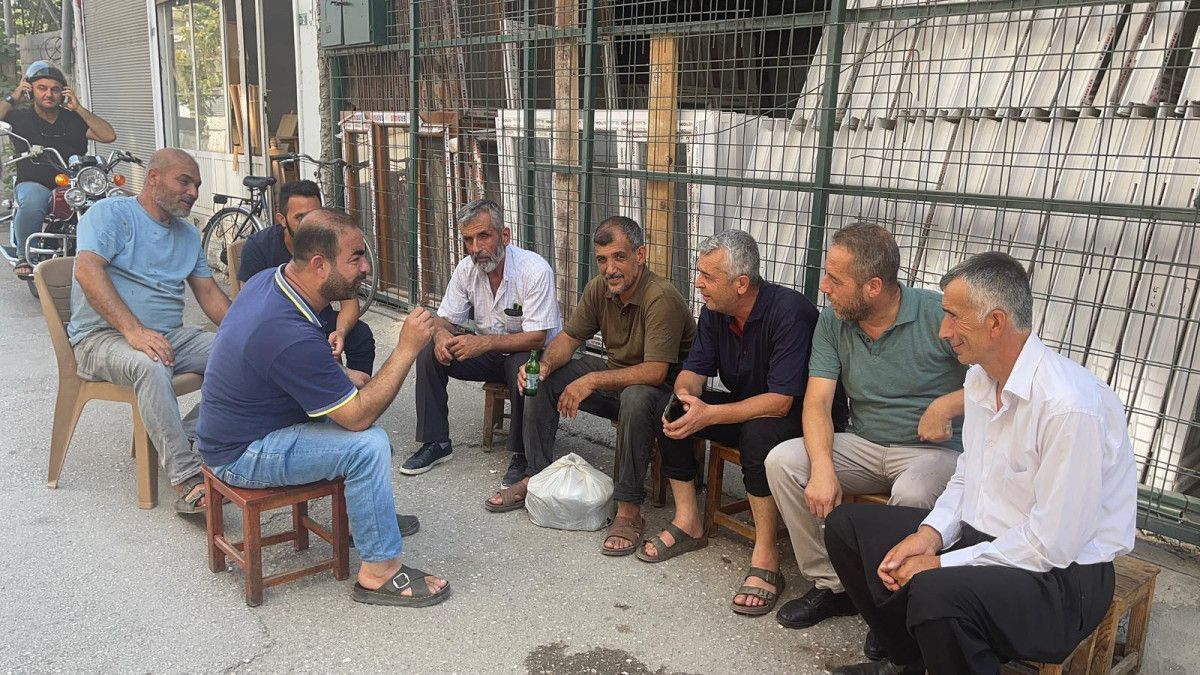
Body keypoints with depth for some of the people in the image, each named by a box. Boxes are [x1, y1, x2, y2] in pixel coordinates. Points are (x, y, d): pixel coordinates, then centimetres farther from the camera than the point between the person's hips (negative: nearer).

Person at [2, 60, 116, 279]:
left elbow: (109, 136, 3)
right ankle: (24, 257, -19)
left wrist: (78, 108, 2)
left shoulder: (74, 119, 15)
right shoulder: (20, 117, 12)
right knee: (32, 203, -38)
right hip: (33, 184, -1)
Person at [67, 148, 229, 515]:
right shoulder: (110, 213, -3)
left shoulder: (188, 234, 19)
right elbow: (87, 271, -19)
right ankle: (188, 481, -39)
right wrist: (133, 330, -31)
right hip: (103, 335, -6)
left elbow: (209, 292, 16)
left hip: (171, 334, 7)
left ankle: (185, 436, -17)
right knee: (151, 366, -39)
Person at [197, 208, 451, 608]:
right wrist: (407, 349, -26)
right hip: (244, 456, -10)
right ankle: (379, 572, -11)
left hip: (234, 425, 10)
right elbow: (359, 416, -27)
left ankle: (368, 515, 26)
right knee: (368, 443, -24)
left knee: (357, 384, 14)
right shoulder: (292, 336, -34)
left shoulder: (267, 280, -4)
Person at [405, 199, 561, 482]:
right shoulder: (466, 269, -4)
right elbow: (444, 318, 2)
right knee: (431, 352, -12)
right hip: (486, 350, 6)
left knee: (523, 367, -38)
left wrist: (485, 343, -36)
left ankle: (523, 455, -17)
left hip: (531, 353, -6)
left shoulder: (535, 270, -23)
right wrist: (441, 334, -23)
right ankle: (436, 442, -1)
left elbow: (536, 338, -26)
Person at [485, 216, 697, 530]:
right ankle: (537, 477, 7)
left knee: (635, 398, -41)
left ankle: (628, 509, -28)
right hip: (616, 375, 8)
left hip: (663, 388, -8)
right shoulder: (600, 287, -4)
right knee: (542, 379, -2)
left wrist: (592, 381, -33)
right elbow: (569, 337, 5)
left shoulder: (662, 298, -27)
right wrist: (545, 364, -17)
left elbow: (655, 372, -33)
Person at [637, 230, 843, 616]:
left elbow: (780, 401, -31)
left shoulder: (789, 313, -27)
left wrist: (710, 415, -36)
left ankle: (765, 559, -27)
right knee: (665, 409, -9)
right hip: (742, 408, 7)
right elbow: (695, 369, 1)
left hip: (797, 415, -7)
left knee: (758, 431, -39)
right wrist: (685, 394, -24)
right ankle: (688, 523, 0)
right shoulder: (714, 311, -4)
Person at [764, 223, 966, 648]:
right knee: (782, 461, -17)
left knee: (911, 494, -38)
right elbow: (817, 401, -9)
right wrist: (822, 467, -25)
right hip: (864, 446, 5)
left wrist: (947, 405, -25)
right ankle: (830, 585, -4)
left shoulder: (938, 315, -15)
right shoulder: (832, 322, -2)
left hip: (935, 450, -4)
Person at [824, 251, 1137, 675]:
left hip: (1061, 575, -9)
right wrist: (929, 534, -4)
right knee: (846, 525, 6)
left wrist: (942, 564, -17)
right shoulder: (980, 377, 2)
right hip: (977, 537, 9)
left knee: (937, 593, -38)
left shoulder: (1070, 406, -26)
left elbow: (1052, 544, -24)